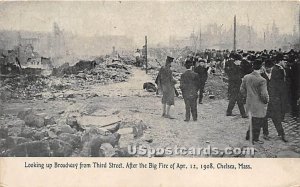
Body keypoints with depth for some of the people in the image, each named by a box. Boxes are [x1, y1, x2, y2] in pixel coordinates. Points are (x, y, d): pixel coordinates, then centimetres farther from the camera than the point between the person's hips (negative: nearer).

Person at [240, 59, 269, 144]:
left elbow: (242, 90, 5)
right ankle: (255, 139, 21)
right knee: (258, 122, 10)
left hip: (249, 104, 6)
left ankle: (248, 135, 34)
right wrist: (266, 101, 0)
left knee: (252, 120, 24)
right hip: (259, 105, -6)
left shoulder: (246, 77, -4)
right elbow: (264, 95, -20)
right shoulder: (262, 80, -23)